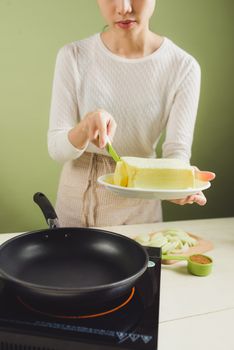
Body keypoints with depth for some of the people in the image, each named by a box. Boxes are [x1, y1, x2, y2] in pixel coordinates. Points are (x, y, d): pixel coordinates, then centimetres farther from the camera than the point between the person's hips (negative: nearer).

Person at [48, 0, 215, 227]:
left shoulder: (183, 67, -13)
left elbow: (177, 150, -14)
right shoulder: (73, 56, -13)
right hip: (76, 202, 1)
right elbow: (56, 148, -14)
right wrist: (84, 128, -35)